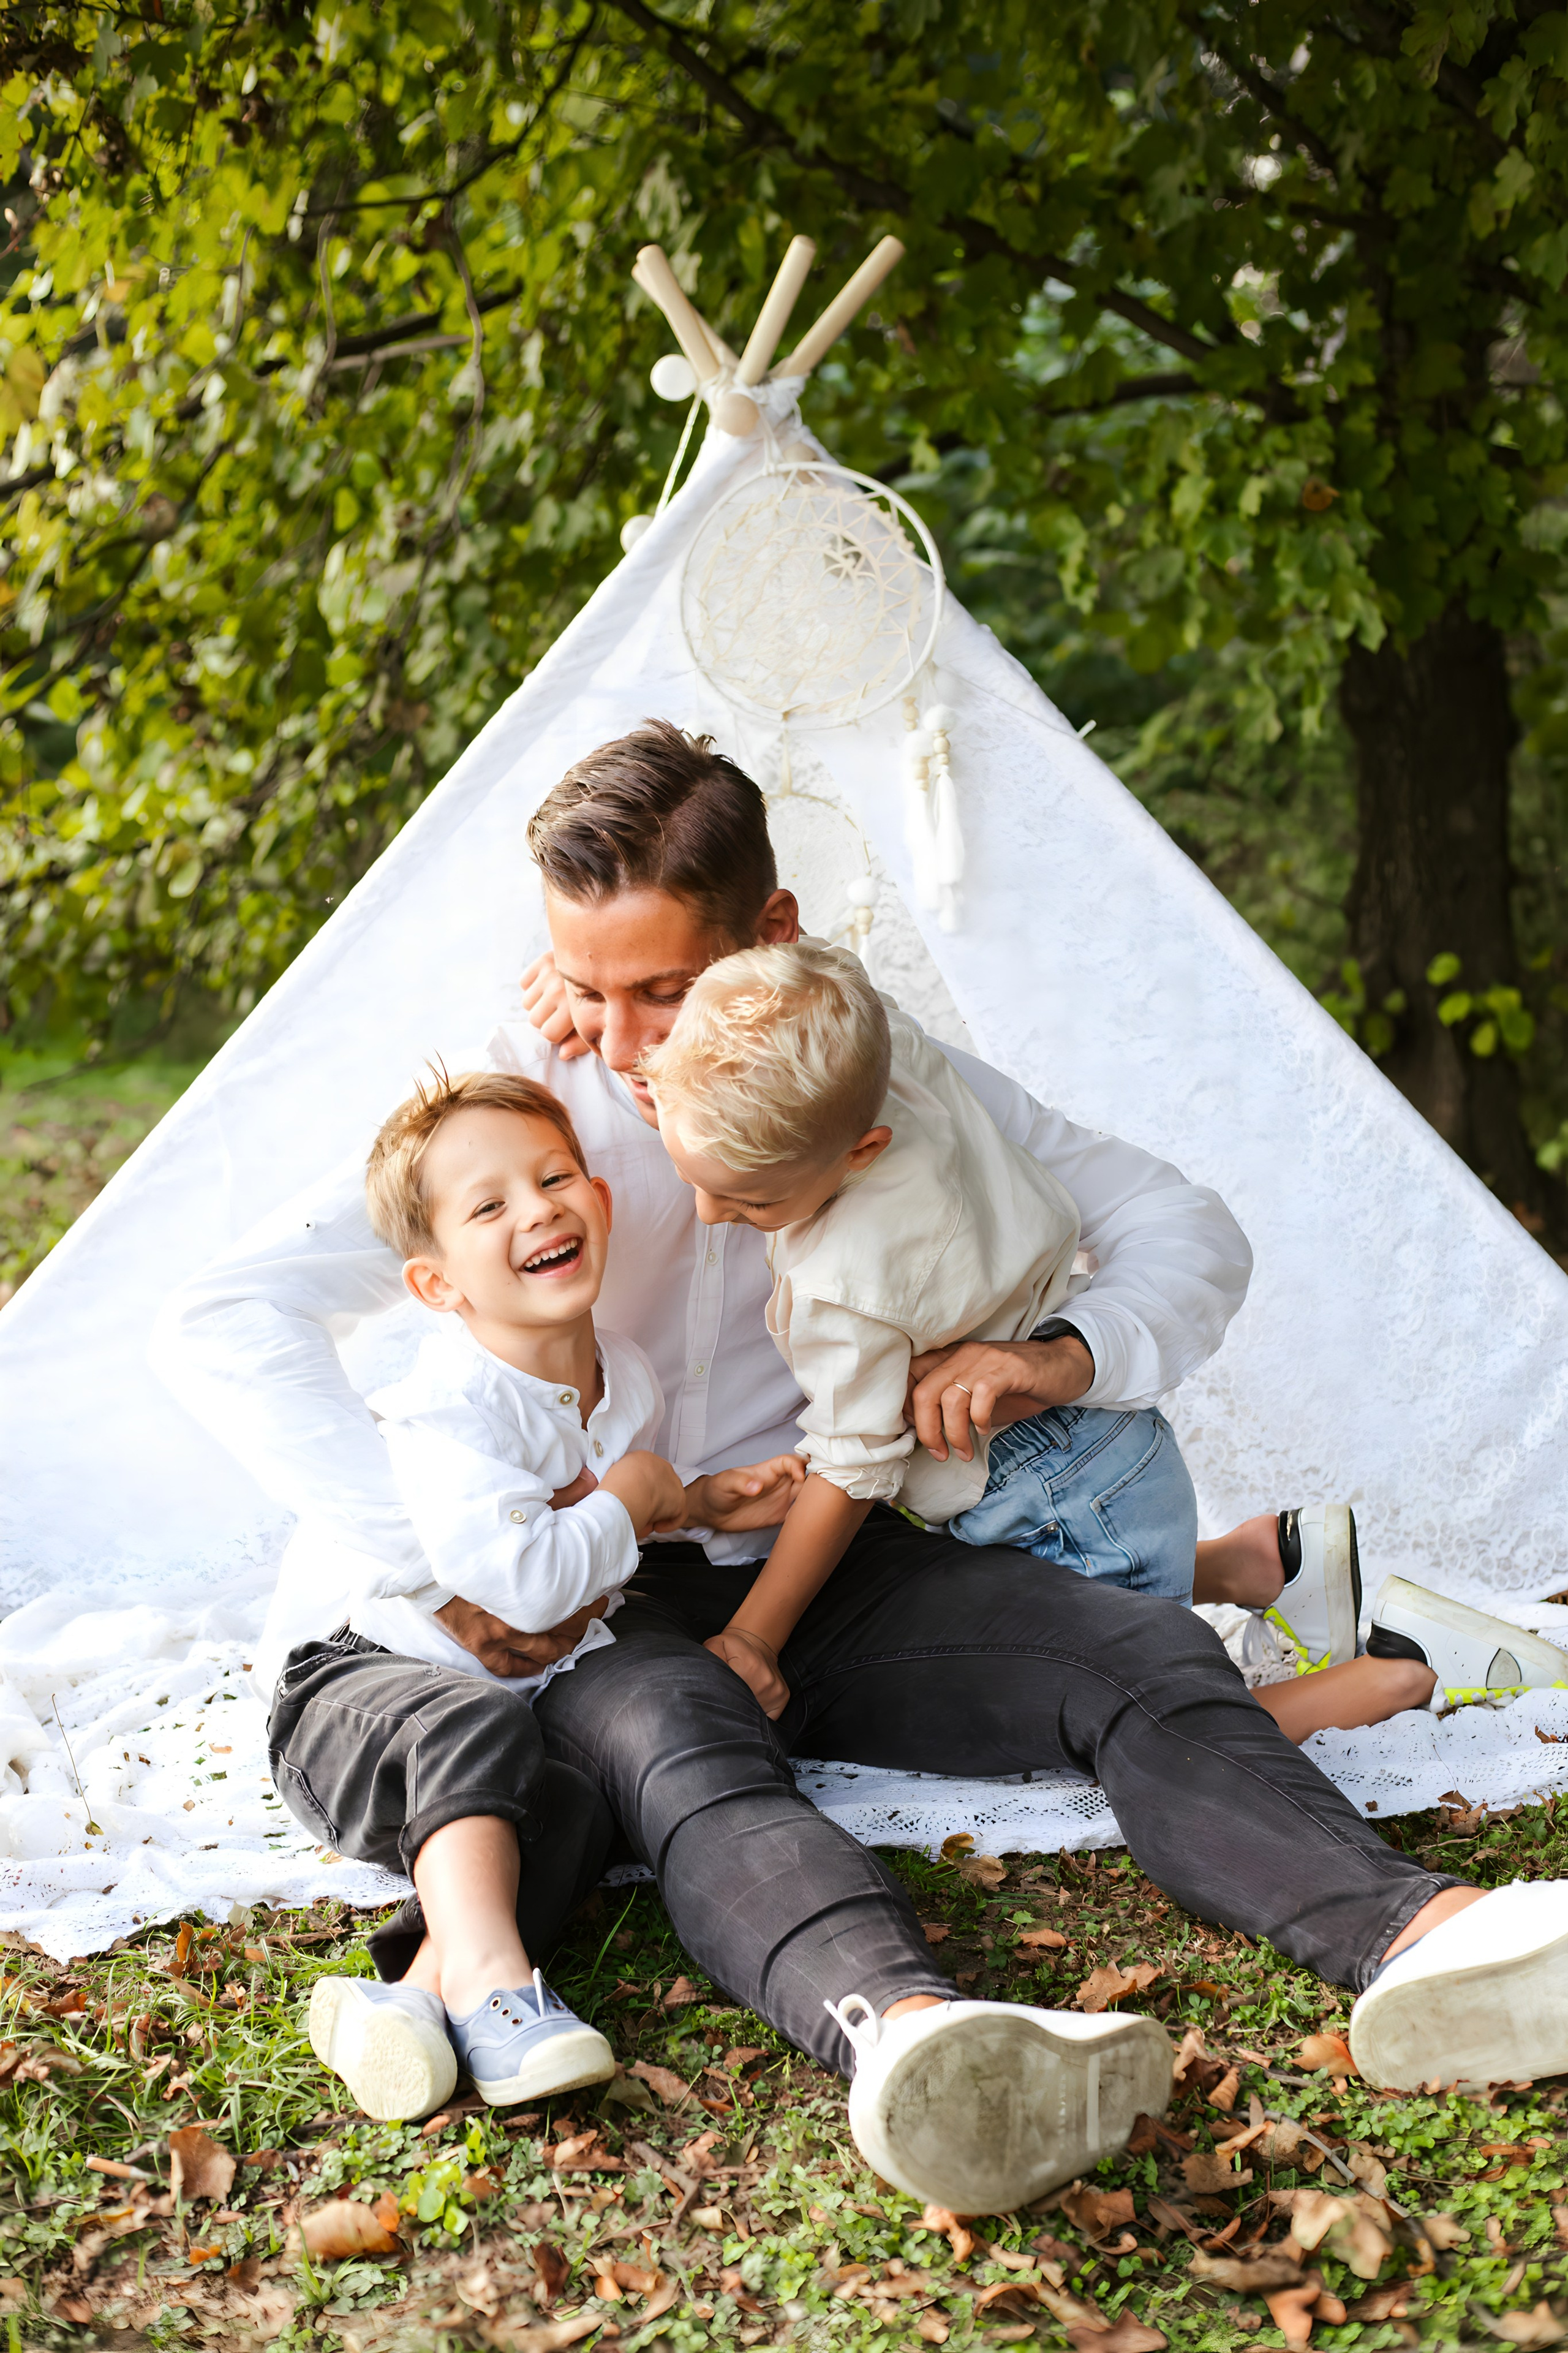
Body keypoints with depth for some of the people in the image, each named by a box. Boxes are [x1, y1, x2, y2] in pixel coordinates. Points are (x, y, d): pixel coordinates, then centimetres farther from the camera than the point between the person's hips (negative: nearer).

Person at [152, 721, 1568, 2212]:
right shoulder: (516, 1099, -7)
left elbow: (1184, 1232, 6)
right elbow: (220, 1322, -14)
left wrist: (1068, 1356, -16)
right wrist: (437, 1554, -25)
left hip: (835, 1576, 3)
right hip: (605, 1616, -2)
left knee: (1142, 1656, -26)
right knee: (669, 1746, -39)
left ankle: (1414, 1943, -52)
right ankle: (898, 2034, -68)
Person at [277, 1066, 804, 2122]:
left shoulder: (624, 1373, 4)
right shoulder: (448, 1410, -23)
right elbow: (527, 1582, -34)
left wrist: (701, 1502, 9)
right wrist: (627, 1501, -18)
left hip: (536, 1697, 6)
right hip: (369, 1681, -6)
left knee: (572, 1817, -26)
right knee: (475, 1722, -39)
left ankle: (419, 1993, -40)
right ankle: (490, 1979, -50)